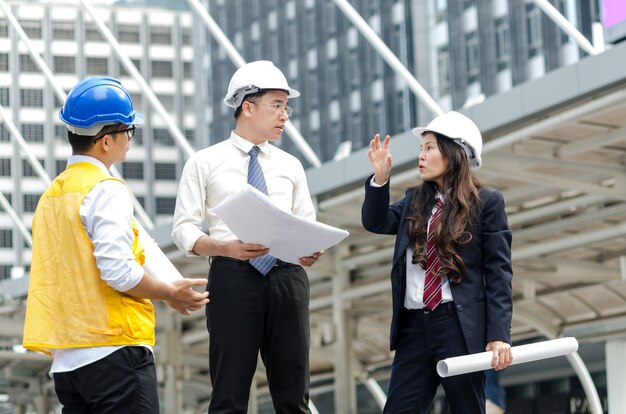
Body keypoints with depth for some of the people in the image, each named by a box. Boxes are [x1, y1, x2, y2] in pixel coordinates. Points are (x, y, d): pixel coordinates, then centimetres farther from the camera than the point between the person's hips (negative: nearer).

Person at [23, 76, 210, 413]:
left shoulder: (52, 194, 16)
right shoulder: (106, 190, -10)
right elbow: (118, 271, -19)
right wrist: (170, 293, -4)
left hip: (66, 357, 8)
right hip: (112, 347, -8)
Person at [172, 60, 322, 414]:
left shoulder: (290, 166, 17)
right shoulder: (206, 163, 6)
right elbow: (184, 230, 0)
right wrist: (227, 247, -18)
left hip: (287, 277, 4)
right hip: (233, 277, -3)